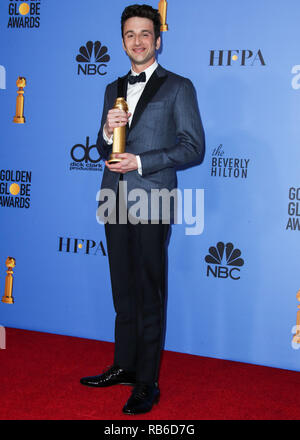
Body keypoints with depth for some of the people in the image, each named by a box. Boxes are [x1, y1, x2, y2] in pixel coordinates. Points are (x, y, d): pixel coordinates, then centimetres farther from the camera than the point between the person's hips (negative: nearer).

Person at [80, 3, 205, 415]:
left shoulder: (178, 87, 0)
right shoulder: (114, 89, 17)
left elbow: (194, 148, -6)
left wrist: (140, 161, -14)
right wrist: (108, 132, -5)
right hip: (116, 199, 6)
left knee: (150, 294, -2)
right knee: (123, 290, 14)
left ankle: (147, 383, 6)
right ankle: (124, 366, 26)